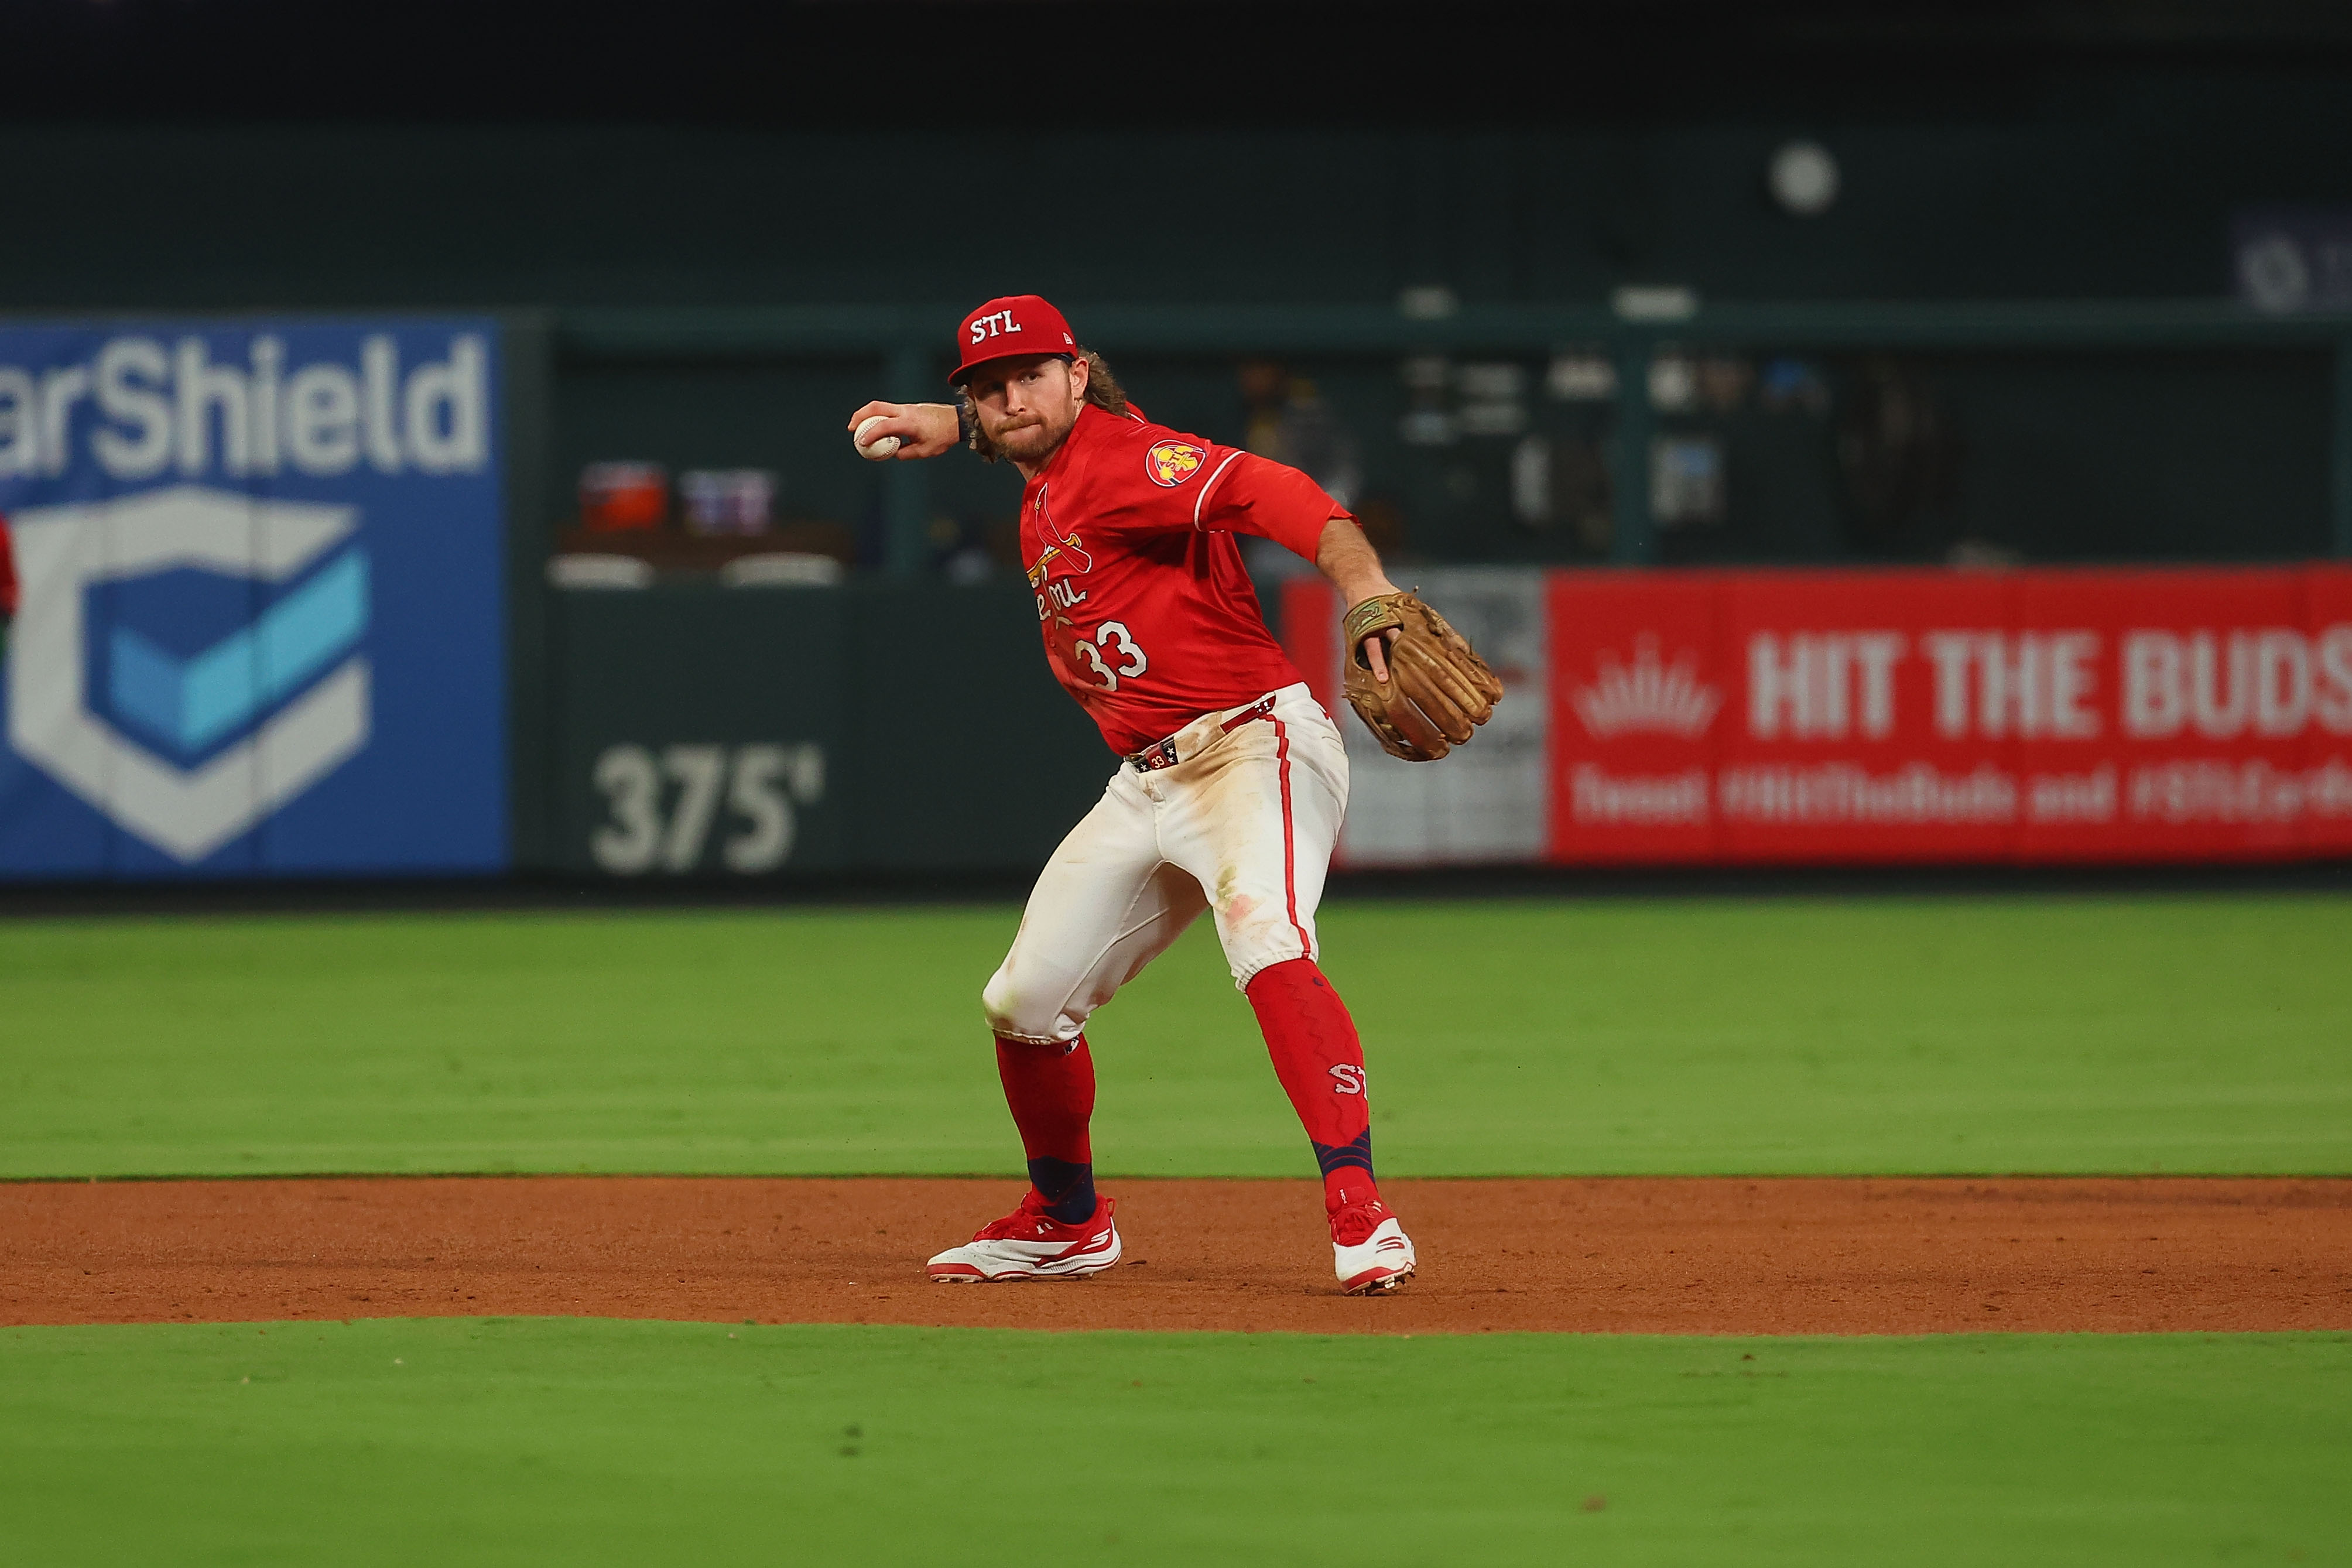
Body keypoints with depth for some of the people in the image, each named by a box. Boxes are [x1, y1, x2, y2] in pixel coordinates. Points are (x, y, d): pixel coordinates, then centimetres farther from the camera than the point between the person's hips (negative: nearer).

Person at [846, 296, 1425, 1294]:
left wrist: (1366, 589, -48)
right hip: (1146, 787, 10)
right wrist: (949, 426, 29)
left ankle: (1360, 1214, -41)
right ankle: (1067, 1225, 34)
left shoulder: (1122, 458, -16)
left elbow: (1272, 493, -33)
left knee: (1267, 946, -35)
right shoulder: (1044, 488, 11)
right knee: (1026, 1002, 12)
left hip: (1253, 747, -10)